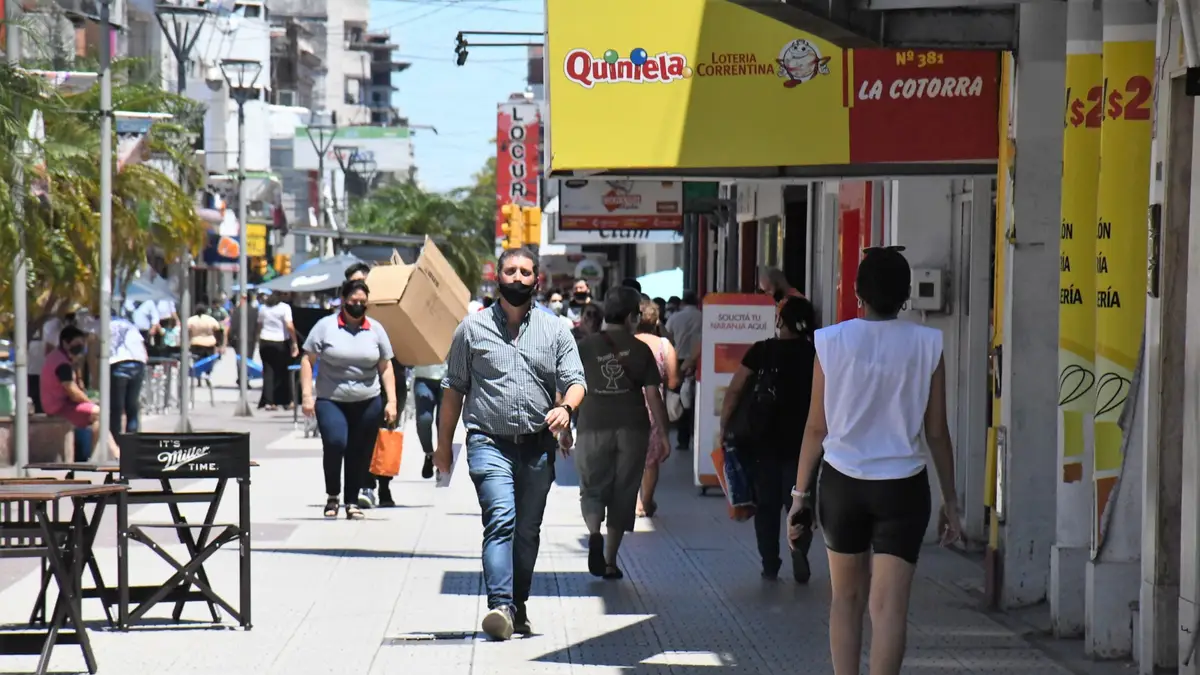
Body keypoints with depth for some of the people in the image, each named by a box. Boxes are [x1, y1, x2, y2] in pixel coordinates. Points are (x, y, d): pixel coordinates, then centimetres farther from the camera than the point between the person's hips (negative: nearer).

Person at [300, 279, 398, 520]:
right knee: (335, 443, -21)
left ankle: (352, 501, 19)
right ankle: (332, 495, 0)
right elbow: (307, 360, 2)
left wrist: (391, 401, 5)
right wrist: (307, 395, -7)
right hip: (330, 400, -3)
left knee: (360, 453, 4)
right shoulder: (326, 326, 0)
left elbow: (385, 367, 12)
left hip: (367, 402, 3)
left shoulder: (376, 329, 8)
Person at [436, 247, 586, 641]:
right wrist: (444, 444, 12)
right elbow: (454, 388, 12)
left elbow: (575, 380, 5)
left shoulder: (554, 331, 11)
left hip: (538, 446, 3)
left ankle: (519, 607, 22)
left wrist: (565, 407, -18)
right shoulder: (473, 328, 7)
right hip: (490, 442, -3)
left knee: (528, 531, 9)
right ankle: (500, 606, -29)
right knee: (501, 520, -20)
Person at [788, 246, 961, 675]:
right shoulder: (926, 345, -4)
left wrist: (800, 494, 7)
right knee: (889, 606, -3)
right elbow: (936, 432, 0)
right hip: (902, 485, -1)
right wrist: (950, 502, 8)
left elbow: (816, 427, -1)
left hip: (842, 482, 1)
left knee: (847, 597, 17)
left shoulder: (832, 342, -4)